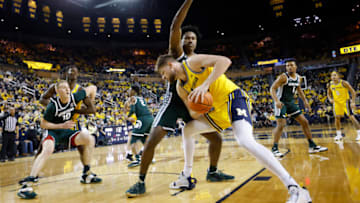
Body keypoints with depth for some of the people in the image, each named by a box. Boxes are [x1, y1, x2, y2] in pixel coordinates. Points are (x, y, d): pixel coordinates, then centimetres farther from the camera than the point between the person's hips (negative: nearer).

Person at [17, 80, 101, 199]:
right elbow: (43, 124, -12)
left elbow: (92, 88, 1)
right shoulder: (53, 106, -20)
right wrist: (62, 125, -21)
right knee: (48, 149, -35)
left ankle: (86, 175, 0)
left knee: (89, 139, -13)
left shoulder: (75, 97, -10)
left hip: (67, 131, 5)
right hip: (53, 131, -4)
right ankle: (27, 185, -32)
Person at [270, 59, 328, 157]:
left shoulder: (298, 77, 6)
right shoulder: (283, 77, -15)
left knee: (304, 122, 7)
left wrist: (305, 101, 16)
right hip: (281, 103, -7)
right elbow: (272, 88, -22)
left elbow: (299, 90, 23)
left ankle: (312, 146, 18)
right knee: (281, 125, -17)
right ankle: (274, 148, -7)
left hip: (291, 102, 8)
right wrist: (276, 101, -36)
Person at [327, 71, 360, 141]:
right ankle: (339, 135, 12)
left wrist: (353, 102, -19)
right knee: (337, 117, 1)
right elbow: (329, 94, 14)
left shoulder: (344, 83, -16)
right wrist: (330, 99, -8)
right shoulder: (330, 85, -3)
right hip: (337, 102, 4)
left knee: (351, 116, -11)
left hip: (345, 101, -4)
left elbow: (353, 92, -13)